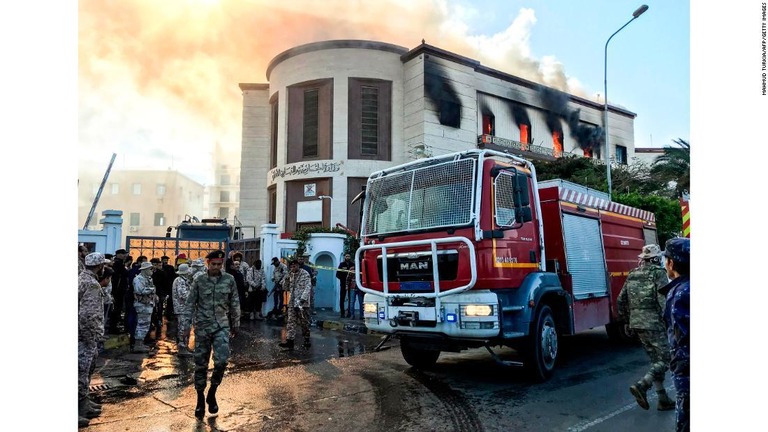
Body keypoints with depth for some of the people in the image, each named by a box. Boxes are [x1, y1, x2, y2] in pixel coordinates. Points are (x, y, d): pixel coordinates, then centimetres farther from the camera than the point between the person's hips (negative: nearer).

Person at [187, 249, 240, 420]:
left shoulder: (229, 280, 0)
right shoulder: (199, 281, -1)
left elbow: (235, 304, 7)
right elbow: (191, 303, 6)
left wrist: (235, 324, 10)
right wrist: (196, 320, 0)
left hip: (222, 326, 0)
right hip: (202, 327, 0)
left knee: (222, 360, -15)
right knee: (201, 364, 6)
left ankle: (212, 393, 9)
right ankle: (200, 399, 22)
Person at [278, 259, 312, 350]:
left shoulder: (305, 274, -7)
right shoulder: (291, 275, 13)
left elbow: (308, 287, -14)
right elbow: (287, 288, 16)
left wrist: (303, 298, -25)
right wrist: (287, 279, -2)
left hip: (302, 303, -5)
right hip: (292, 303, 5)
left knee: (304, 322, 5)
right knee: (291, 322, -1)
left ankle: (307, 340, 18)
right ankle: (289, 341, -3)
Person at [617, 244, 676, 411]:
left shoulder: (632, 275, 14)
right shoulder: (658, 273, -7)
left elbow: (621, 301, 15)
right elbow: (664, 300, -17)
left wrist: (626, 322, 21)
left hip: (637, 323, 7)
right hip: (655, 323, -7)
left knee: (656, 360, 15)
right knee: (665, 359, 0)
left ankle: (663, 400, 17)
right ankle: (641, 386, -16)